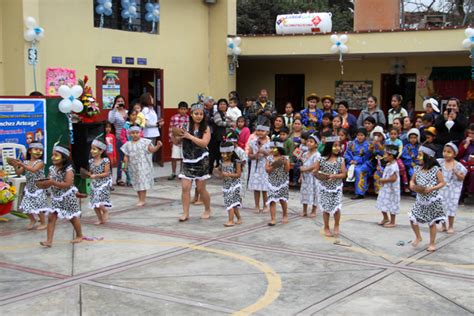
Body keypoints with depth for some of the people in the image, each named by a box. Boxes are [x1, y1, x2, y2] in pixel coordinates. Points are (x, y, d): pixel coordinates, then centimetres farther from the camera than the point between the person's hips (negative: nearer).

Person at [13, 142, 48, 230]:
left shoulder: (40, 162, -12)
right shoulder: (25, 162, 3)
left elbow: (33, 169, -29)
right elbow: (18, 173, 1)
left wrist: (22, 165, -37)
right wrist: (15, 166, -17)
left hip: (38, 189, -5)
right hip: (28, 189, 5)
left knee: (39, 207, -5)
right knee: (26, 206, 6)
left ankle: (43, 223, 15)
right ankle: (32, 220, 31)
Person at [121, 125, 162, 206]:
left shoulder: (144, 142, -2)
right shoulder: (128, 144, 6)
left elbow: (152, 150, -7)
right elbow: (126, 156, 7)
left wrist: (157, 146, -24)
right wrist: (125, 165, 1)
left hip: (143, 166, -4)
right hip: (133, 167, 4)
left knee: (143, 182, -7)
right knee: (136, 183, 9)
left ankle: (142, 200, -4)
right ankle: (141, 199, 19)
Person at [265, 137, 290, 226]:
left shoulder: (284, 158, -5)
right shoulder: (269, 158, 1)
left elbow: (287, 170, -10)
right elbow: (267, 170, -7)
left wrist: (284, 163, -23)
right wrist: (274, 166, -20)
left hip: (282, 183, -1)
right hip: (272, 183, 1)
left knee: (283, 200, 10)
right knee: (272, 200, -6)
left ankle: (285, 216, 32)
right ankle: (273, 219, -5)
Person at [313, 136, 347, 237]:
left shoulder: (340, 159, -3)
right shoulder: (321, 159, -5)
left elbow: (344, 174, -6)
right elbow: (314, 171, 0)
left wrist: (333, 176, -19)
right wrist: (321, 176, -19)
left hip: (336, 188, 0)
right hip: (325, 188, 0)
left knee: (336, 207, -8)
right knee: (326, 208, 6)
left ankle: (336, 226, 17)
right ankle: (326, 228, 23)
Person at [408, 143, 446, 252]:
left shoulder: (436, 169, -15)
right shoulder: (418, 169, -1)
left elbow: (442, 183, -11)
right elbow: (412, 180, 11)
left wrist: (431, 189, -24)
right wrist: (412, 185, -13)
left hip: (433, 200, -4)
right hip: (420, 200, 4)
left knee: (432, 222, 7)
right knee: (413, 219, 0)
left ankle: (432, 244, 23)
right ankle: (418, 237, 26)